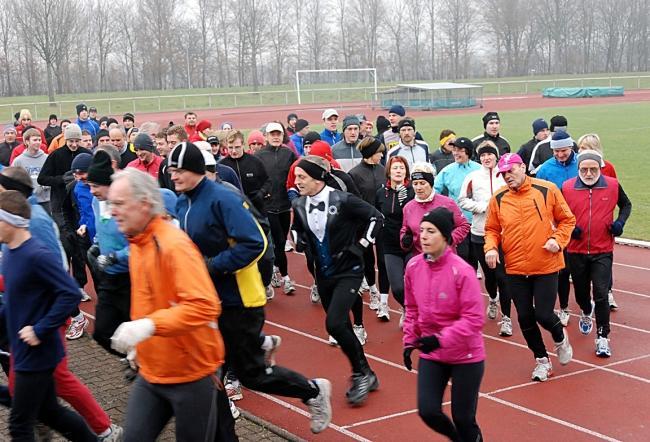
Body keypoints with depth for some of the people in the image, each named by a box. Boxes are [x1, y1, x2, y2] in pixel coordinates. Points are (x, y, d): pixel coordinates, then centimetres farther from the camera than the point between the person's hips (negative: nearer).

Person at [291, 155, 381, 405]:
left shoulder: (342, 200, -18)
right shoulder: (299, 205, -2)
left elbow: (376, 217, -10)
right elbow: (297, 230, 18)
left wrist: (361, 245, -11)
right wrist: (300, 244, -2)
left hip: (348, 271, -6)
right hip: (323, 274, 6)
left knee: (334, 324, -19)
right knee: (341, 327, 11)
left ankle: (361, 374, 0)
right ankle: (365, 376, 27)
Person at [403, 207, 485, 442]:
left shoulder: (462, 270, -21)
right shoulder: (413, 266, -5)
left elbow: (474, 319, -21)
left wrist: (441, 339, -27)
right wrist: (409, 341, 8)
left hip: (466, 356, -4)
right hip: (430, 354, 4)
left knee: (463, 418, 3)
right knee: (428, 411, -2)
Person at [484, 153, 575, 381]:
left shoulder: (547, 190, -6)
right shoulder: (498, 199, 0)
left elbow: (567, 219, 2)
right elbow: (492, 229, 9)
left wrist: (558, 240, -13)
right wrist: (490, 247, -9)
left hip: (546, 266, -3)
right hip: (515, 269, 3)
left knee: (543, 314, -5)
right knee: (525, 317, 8)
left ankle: (560, 338, 31)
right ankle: (542, 360, 29)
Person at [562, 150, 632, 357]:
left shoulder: (612, 185, -5)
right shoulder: (567, 188, -6)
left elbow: (626, 204, 13)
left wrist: (620, 222, -5)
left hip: (603, 251, -1)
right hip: (576, 251, 1)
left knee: (601, 294, -10)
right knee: (581, 292, 16)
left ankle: (602, 338, 0)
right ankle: (586, 312, 51)